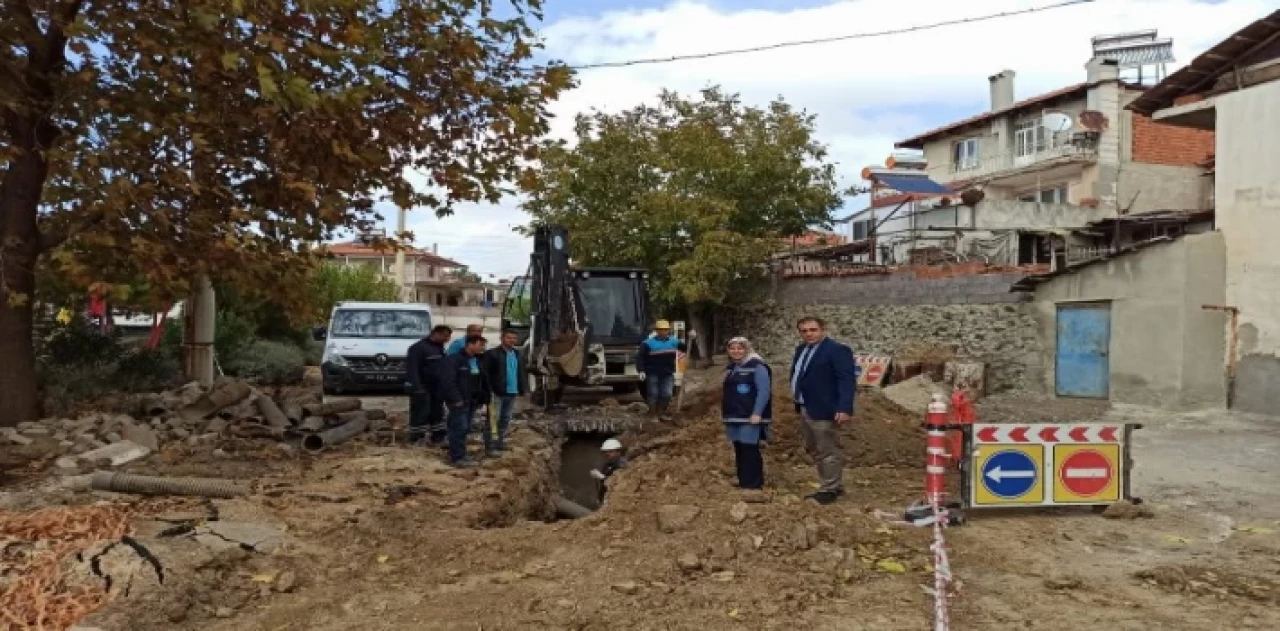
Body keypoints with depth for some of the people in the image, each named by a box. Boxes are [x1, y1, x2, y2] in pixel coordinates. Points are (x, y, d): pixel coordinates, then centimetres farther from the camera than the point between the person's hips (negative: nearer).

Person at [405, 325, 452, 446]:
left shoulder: (440, 347, 11)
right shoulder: (418, 347, -16)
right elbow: (412, 368, -22)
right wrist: (416, 386, -27)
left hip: (436, 386, 9)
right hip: (422, 387, -8)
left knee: (437, 411, 13)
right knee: (420, 412, -7)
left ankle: (438, 436, 22)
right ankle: (416, 437, 0)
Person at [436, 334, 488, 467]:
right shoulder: (453, 359, -14)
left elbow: (480, 381, 20)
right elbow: (447, 381, -20)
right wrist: (456, 399, -22)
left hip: (471, 400, 9)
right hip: (458, 400, -8)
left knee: (465, 428, 13)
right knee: (459, 428, -10)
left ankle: (459, 455, 22)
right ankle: (457, 457, -6)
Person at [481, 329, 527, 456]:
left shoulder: (518, 355, 13)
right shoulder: (492, 354, -9)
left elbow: (522, 372, 19)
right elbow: (484, 372, -14)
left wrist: (523, 388, 8)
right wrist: (489, 389, -19)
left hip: (512, 392, 7)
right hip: (497, 393, -7)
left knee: (505, 420, 15)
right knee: (493, 420, -5)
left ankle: (500, 442, 27)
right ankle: (490, 447, -3)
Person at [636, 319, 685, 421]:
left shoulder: (673, 342, 7)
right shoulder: (649, 343, -7)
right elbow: (640, 357, -8)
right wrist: (641, 370, -17)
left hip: (668, 374, 4)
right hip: (653, 374, -4)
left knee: (667, 394, 5)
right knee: (653, 394, 1)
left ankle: (661, 413, 21)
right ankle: (652, 415, 9)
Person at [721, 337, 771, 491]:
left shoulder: (757, 366, -11)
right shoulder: (731, 368, 16)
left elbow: (764, 391, -17)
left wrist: (757, 413, -22)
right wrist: (726, 413, 21)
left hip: (750, 417, -8)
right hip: (734, 416, 8)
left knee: (750, 449, -6)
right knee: (739, 449, 12)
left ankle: (754, 483, 1)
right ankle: (743, 481, 21)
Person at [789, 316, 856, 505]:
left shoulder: (837, 350, -13)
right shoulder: (801, 349, 14)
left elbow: (847, 380, -19)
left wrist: (844, 408, -27)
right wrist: (798, 402, 12)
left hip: (824, 410, -10)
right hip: (805, 409, 10)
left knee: (828, 452, -1)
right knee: (815, 451, 17)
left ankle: (830, 490, 9)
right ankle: (835, 486, 28)